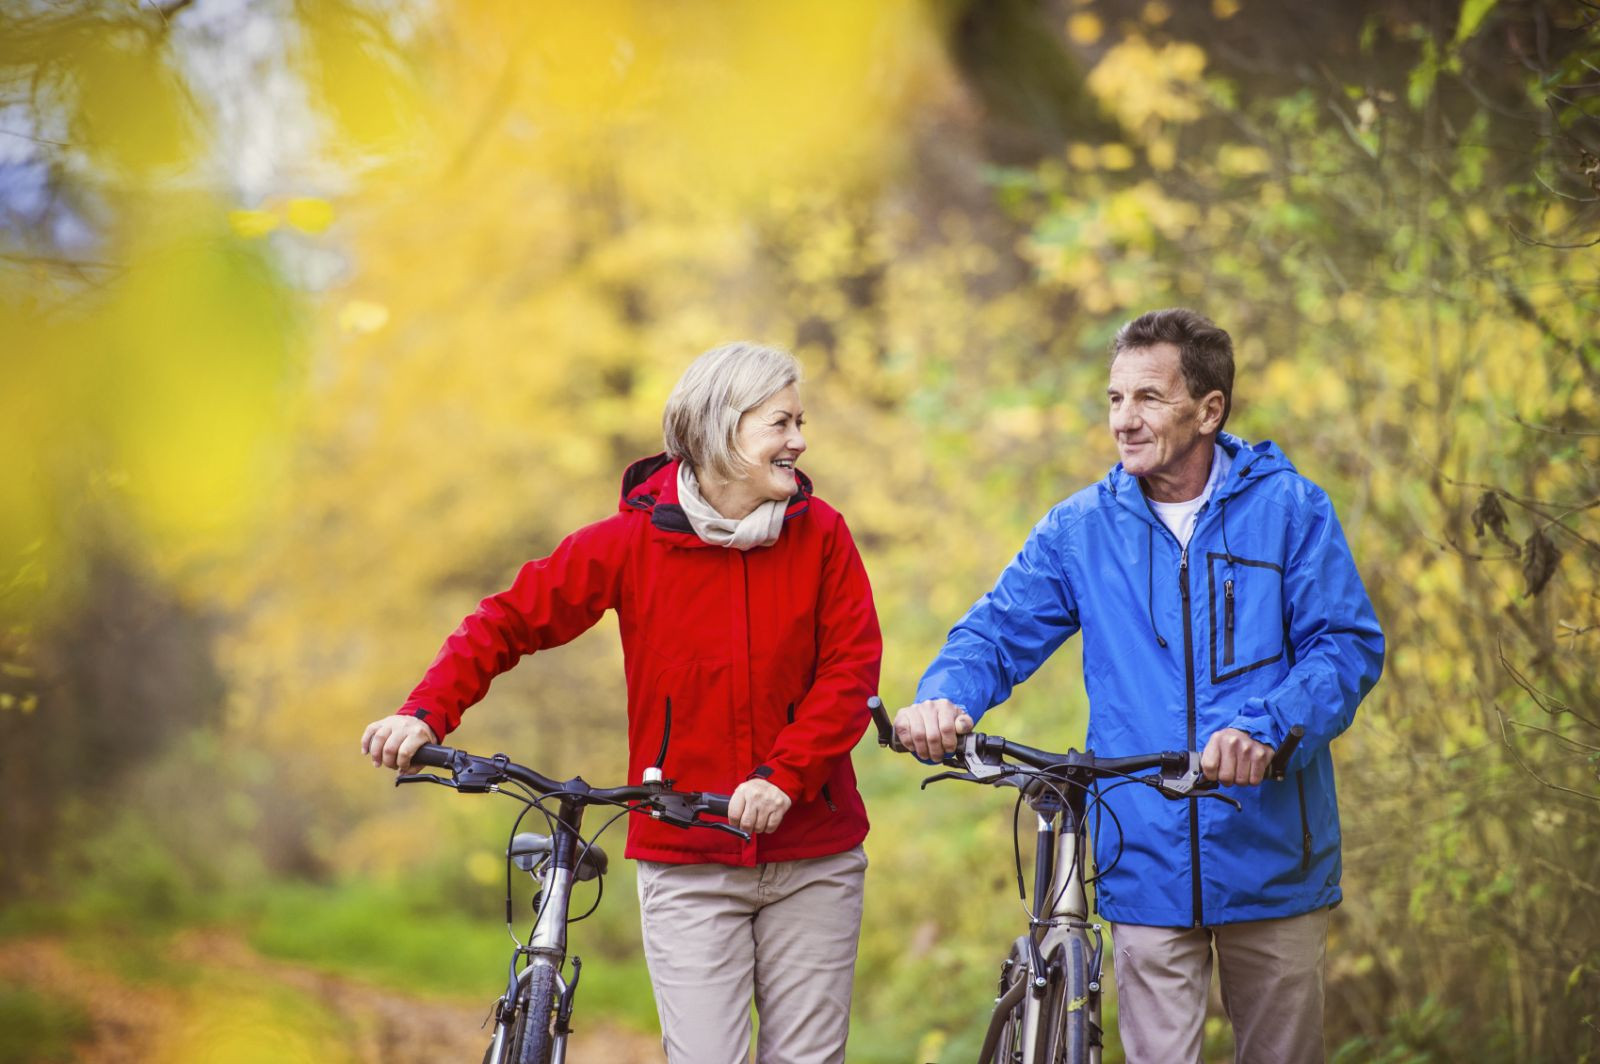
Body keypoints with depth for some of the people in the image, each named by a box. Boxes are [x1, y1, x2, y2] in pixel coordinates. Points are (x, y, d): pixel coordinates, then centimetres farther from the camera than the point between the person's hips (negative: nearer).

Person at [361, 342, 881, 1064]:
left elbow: (851, 666, -3)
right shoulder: (634, 540, -4)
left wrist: (784, 775, -16)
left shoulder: (819, 532, 0)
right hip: (687, 864, -2)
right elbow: (511, 620, 2)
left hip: (812, 858, 2)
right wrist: (426, 714, -11)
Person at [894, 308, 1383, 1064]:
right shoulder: (1081, 528, 6)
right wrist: (943, 697, -17)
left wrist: (1263, 727, -24)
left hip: (1272, 865, -1)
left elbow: (1348, 646, -6)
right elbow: (997, 632, 5)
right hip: (1145, 868, 1)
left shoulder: (1288, 508, 0)